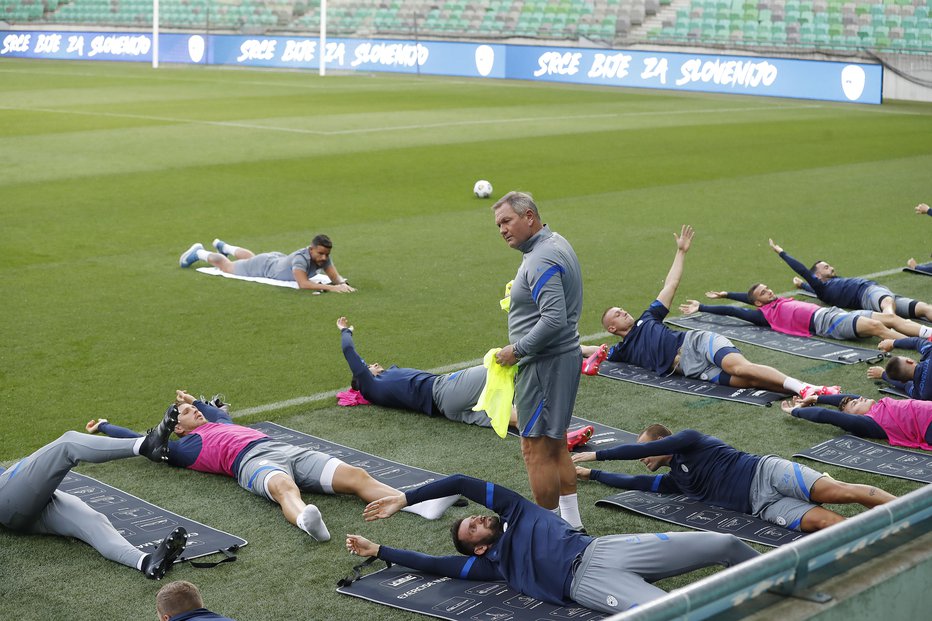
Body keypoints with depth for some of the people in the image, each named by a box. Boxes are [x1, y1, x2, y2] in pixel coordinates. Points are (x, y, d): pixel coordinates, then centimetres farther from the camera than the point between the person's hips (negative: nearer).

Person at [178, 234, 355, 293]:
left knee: (251, 258, 40)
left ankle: (224, 247, 68)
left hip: (278, 260, 7)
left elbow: (335, 277, -24)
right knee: (226, 266, 19)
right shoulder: (301, 258, -47)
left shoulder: (323, 257, -27)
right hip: (264, 266, -7)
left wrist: (343, 283, -48)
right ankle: (199, 253, 46)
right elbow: (303, 284, -59)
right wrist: (331, 288, -66)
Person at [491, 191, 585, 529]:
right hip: (564, 358, 11)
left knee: (536, 449, -4)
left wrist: (517, 350, -19)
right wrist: (521, 292, 11)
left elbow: (554, 319, -29)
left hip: (545, 364, -11)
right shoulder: (556, 243, 13)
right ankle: (571, 522, 26)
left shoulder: (541, 260, -20)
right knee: (555, 444, 18)